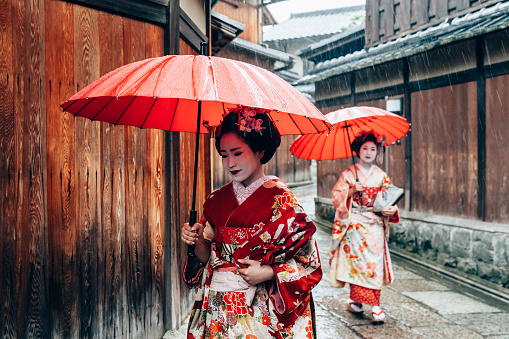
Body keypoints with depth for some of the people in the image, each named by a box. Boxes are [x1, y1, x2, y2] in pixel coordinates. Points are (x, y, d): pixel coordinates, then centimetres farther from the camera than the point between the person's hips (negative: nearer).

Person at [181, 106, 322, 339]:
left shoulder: (281, 200, -9)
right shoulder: (217, 199, 5)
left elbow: (310, 262, -8)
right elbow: (208, 257, 11)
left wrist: (268, 272, -19)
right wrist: (197, 241, -8)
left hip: (257, 310, -4)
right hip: (215, 306, 4)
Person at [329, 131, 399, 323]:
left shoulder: (382, 176, 9)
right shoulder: (348, 174, 2)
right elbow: (336, 198, -2)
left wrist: (391, 209, -10)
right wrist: (352, 191, -18)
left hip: (375, 225, 3)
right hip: (354, 225, -3)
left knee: (376, 262, -4)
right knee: (358, 261, -9)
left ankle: (355, 300, 2)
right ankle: (374, 306, -1)